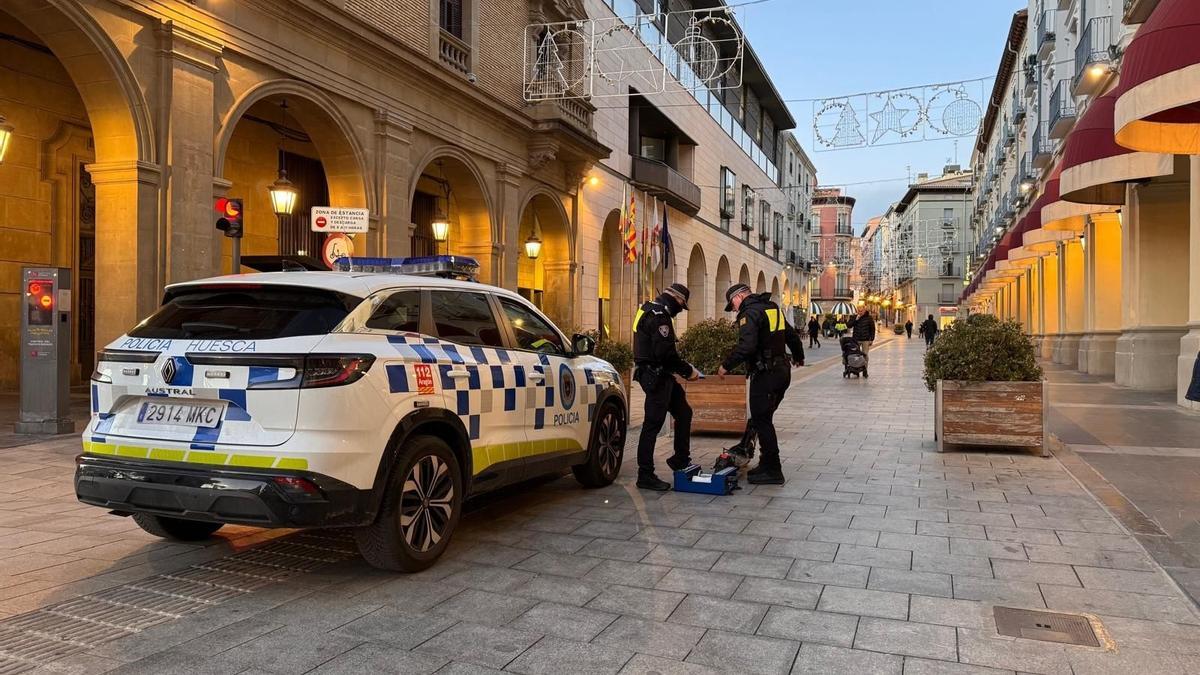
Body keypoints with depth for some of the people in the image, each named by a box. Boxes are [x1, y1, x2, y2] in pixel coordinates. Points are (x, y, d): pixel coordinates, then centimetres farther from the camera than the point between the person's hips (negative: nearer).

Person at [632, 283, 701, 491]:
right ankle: (645, 476, 0)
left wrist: (684, 368, 15)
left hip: (661, 375, 11)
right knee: (653, 424, -6)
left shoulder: (652, 311, 17)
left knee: (683, 413, 17)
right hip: (656, 377, -11)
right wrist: (688, 370, -13)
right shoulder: (659, 316, -17)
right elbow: (665, 353, -25)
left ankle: (681, 459, 27)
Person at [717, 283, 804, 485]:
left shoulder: (750, 313, -12)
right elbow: (792, 335, 26)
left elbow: (746, 346, -26)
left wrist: (726, 366, -17)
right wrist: (798, 357, 43)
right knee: (762, 419, 15)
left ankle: (773, 471, 1)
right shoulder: (773, 308, 16)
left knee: (761, 421, -3)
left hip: (765, 374, -9)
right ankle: (767, 464, 19)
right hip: (782, 371, 9)